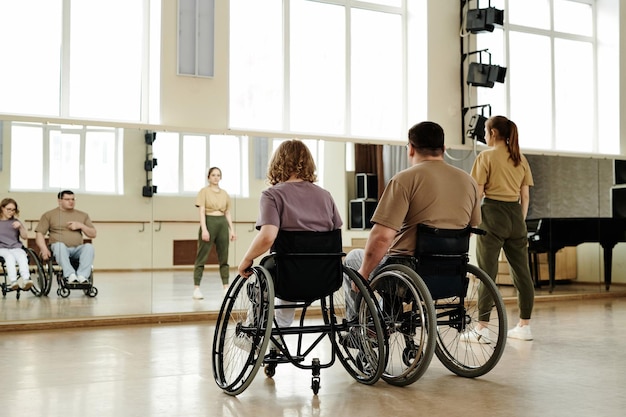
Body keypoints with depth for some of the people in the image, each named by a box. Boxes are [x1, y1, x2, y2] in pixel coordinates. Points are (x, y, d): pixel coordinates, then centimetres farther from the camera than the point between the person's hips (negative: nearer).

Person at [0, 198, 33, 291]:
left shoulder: (15, 222, 22)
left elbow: (25, 237, 14)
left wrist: (20, 226, -3)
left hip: (16, 248, 2)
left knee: (22, 256, -34)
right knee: (10, 257, -37)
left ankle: (26, 280, -55)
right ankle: (13, 282, -56)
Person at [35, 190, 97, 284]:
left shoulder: (83, 215, 21)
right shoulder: (49, 215, 14)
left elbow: (93, 234, 19)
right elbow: (39, 234, 6)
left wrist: (81, 226, 0)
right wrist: (44, 249, -13)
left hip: (78, 249, 2)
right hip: (60, 248, -2)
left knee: (89, 246, -31)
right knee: (59, 245, -38)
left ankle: (82, 276, -44)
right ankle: (70, 275, -50)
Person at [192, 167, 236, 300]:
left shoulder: (225, 194, 14)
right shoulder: (204, 191, 0)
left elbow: (228, 213, 15)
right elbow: (201, 211, -6)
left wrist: (232, 229, 8)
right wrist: (204, 229, -16)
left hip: (223, 224, 5)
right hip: (209, 222, -5)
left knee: (224, 257, 7)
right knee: (202, 257, -5)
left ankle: (226, 287, 11)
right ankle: (196, 288, -5)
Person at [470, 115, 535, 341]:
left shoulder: (486, 156, -4)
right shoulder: (520, 159, 12)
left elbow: (477, 193, -7)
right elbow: (525, 196, 13)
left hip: (493, 214, -5)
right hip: (516, 215, 6)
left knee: (487, 272, -3)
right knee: (522, 271, 10)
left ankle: (482, 328, -2)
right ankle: (524, 325, 15)